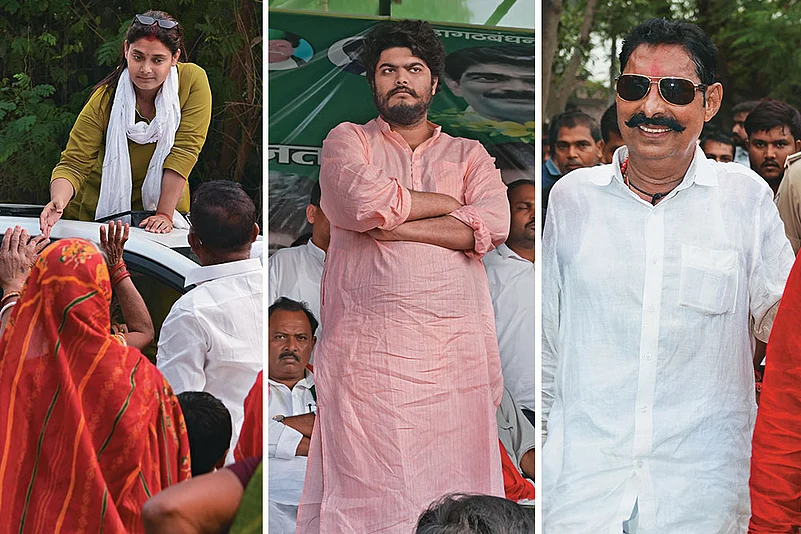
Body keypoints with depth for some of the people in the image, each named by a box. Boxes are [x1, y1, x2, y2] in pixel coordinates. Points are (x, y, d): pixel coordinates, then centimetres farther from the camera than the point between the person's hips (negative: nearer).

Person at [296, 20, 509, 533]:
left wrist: (394, 225, -7)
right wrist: (450, 202, 3)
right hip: (365, 350, -1)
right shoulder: (348, 140, 14)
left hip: (455, 349, 2)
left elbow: (493, 225, -2)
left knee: (453, 485, -2)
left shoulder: (469, 154, 18)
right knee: (365, 487, -6)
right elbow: (364, 200, -8)